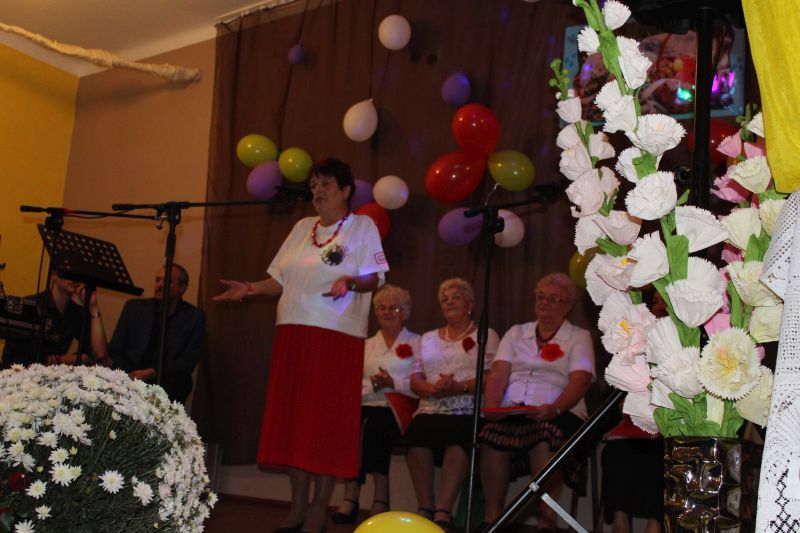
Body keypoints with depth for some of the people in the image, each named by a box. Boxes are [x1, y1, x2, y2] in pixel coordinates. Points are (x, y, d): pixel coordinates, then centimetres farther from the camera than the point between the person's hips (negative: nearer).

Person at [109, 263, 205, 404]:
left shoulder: (195, 317, 5)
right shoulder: (134, 307, 12)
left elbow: (188, 362, -1)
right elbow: (115, 350, 12)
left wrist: (152, 373, -14)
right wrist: (128, 376, -8)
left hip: (168, 381, 0)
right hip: (131, 378, 1)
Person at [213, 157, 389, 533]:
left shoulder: (362, 226, 3)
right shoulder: (302, 228, 19)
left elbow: (373, 278, -5)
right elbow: (281, 280, 17)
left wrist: (349, 282, -25)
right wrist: (252, 289, 0)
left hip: (336, 335, -6)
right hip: (292, 332, 6)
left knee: (326, 418, -5)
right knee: (292, 416, 4)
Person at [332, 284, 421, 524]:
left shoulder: (416, 343, 12)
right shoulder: (366, 345, 23)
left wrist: (393, 383, -14)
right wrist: (372, 385, -12)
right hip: (369, 406, 3)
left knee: (374, 425, -33)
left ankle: (381, 499, -23)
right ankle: (350, 497, -26)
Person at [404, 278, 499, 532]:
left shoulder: (486, 335, 15)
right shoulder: (429, 338, 26)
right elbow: (415, 380, 15)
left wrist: (460, 386, -18)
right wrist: (432, 388, -8)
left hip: (469, 412, -3)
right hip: (431, 410, 3)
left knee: (457, 435, -38)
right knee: (417, 431, -33)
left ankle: (443, 512, -38)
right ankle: (425, 509, -27)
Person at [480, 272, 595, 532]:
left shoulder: (579, 337, 15)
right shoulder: (516, 333, 25)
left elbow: (579, 382, -2)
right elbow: (498, 375, 12)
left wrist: (553, 409, -21)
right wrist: (491, 406, -10)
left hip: (559, 412, -2)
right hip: (511, 411, 2)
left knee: (544, 440, -38)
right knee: (491, 435, -33)